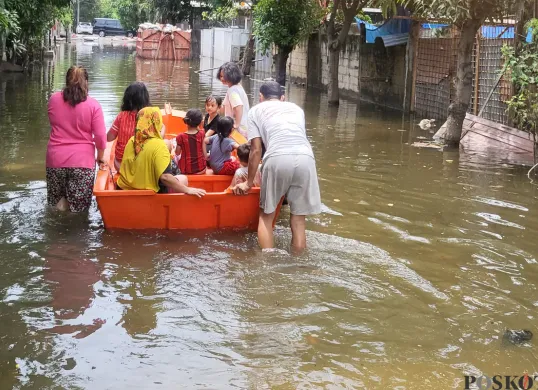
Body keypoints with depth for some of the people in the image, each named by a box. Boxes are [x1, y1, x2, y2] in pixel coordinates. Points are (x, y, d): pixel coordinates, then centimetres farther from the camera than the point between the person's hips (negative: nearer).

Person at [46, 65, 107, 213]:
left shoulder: (53, 99, 1)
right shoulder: (93, 105, -9)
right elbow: (100, 136, -8)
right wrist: (100, 157, 7)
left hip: (55, 159, 2)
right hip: (82, 161, -2)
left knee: (58, 202, 18)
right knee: (78, 210, 7)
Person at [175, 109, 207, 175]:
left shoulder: (181, 137, -13)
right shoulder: (201, 134, -8)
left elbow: (177, 153, -1)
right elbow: (204, 152, -3)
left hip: (186, 171, -1)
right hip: (201, 169, 1)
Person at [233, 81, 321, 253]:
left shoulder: (256, 110, 23)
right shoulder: (296, 108, 33)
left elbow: (256, 150, 17)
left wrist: (249, 182, 26)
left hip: (278, 158, -3)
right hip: (305, 158, 3)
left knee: (266, 216, 14)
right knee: (298, 219, 12)